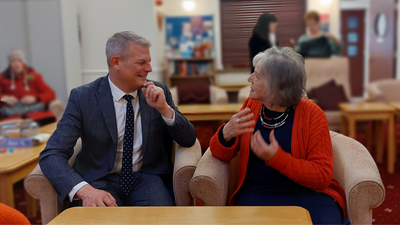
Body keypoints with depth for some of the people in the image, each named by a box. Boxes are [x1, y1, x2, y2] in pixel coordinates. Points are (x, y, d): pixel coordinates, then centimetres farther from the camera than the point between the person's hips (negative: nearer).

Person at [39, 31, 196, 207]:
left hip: (148, 179, 3)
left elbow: (189, 140, 4)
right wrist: (83, 190, -32)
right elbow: (51, 155, -14)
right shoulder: (82, 97, -7)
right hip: (102, 181, -2)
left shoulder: (159, 92, 3)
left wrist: (164, 108, -14)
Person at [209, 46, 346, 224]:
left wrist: (276, 158, -23)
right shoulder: (251, 106, 6)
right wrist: (226, 135, -15)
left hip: (309, 194, -1)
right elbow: (221, 155, 9)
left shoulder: (312, 115, -6)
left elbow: (323, 176, -10)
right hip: (259, 192, 1)